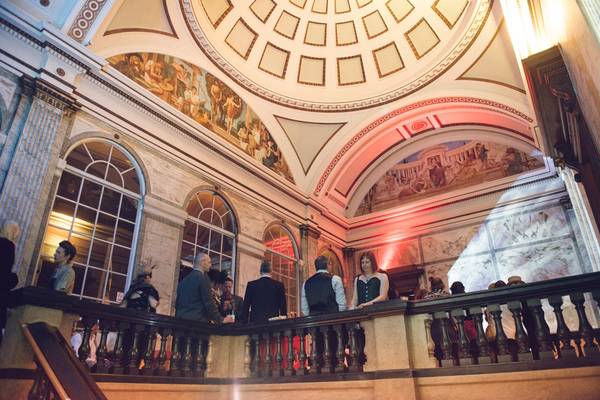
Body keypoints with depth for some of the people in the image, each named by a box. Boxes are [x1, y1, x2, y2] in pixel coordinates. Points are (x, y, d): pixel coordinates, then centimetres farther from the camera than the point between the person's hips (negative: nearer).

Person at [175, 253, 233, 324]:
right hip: (197, 320, -7)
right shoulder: (203, 277, -7)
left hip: (181, 320, 8)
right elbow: (209, 302, -12)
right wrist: (221, 320, -5)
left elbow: (177, 303, 17)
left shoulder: (184, 280, 14)